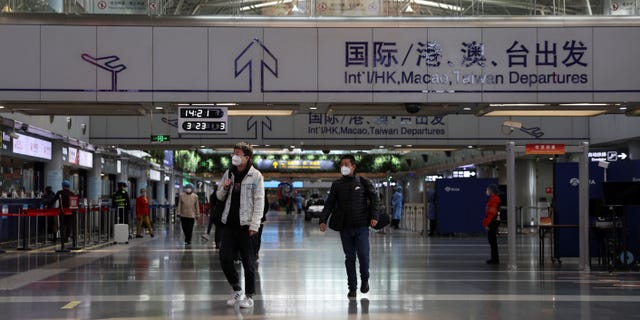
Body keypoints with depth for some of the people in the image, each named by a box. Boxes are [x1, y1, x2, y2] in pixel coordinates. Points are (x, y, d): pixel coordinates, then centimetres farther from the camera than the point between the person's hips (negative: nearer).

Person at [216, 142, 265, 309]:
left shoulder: (255, 176, -5)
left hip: (246, 225, -5)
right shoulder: (228, 174, 10)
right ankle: (237, 290, 22)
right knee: (225, 259, 4)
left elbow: (259, 201, -8)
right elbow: (219, 197, 19)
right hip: (230, 224, 5)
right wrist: (224, 188, -4)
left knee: (248, 262, 2)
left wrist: (254, 224, -15)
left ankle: (249, 296, 13)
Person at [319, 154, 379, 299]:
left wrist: (374, 217, -7)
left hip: (361, 226, -2)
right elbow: (329, 203, 9)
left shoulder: (363, 182, 3)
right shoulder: (337, 185, 9)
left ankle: (365, 280, 21)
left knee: (363, 255, -6)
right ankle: (352, 287, 13)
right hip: (345, 227, 2)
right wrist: (323, 220, -3)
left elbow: (374, 199, 5)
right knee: (349, 258, 5)